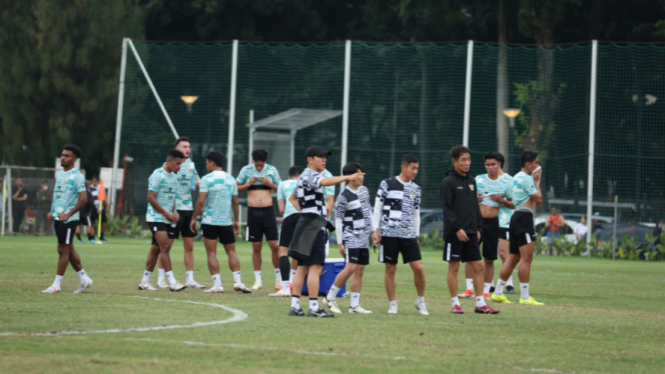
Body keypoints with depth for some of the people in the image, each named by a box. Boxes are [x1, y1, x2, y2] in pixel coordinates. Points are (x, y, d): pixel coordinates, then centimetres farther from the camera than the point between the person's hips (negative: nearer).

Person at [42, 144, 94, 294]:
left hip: (68, 219, -9)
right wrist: (52, 211, 11)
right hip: (58, 217, 9)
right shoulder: (59, 174, 13)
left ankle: (56, 285, -1)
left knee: (64, 250, -4)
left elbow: (83, 198, -18)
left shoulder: (77, 176, -12)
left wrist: (68, 214, -19)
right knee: (68, 249, 13)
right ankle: (84, 279, 22)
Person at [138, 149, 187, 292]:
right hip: (156, 217, -8)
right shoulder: (158, 175, -13)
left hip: (166, 219, 8)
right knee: (165, 247, -15)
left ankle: (145, 281, 16)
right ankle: (172, 282, -20)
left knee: (156, 249, 10)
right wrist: (166, 214, -16)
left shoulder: (174, 176, 13)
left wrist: (174, 212, 6)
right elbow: (151, 198, -16)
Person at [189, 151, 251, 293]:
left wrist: (194, 218, -4)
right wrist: (236, 220, 18)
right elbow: (235, 202, 10)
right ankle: (237, 282, -4)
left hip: (209, 221, -4)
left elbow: (201, 200, -13)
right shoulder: (230, 179, 8)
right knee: (231, 251, 9)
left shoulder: (207, 179, -6)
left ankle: (217, 284, -7)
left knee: (211, 253, 0)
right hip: (226, 221, 4)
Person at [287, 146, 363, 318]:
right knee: (315, 267, -11)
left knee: (303, 267, 10)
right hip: (314, 223, -10)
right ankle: (314, 307, -14)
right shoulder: (310, 175, -10)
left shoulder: (305, 177, 21)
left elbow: (292, 197, 34)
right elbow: (325, 181, -33)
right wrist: (347, 177, -45)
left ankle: (295, 306, 9)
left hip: (305, 222, 10)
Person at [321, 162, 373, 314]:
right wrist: (340, 242, -11)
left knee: (360, 270, 4)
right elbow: (338, 220, -9)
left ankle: (354, 305, 6)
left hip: (364, 238, 7)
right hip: (351, 238, -7)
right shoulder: (344, 197, -12)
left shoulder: (365, 191, 9)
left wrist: (373, 230, 19)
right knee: (351, 268, -16)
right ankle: (330, 298, -5)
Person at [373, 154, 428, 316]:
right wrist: (376, 230, -4)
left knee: (418, 267, -5)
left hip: (409, 235, 3)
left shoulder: (415, 189, 13)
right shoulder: (387, 184, 0)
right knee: (390, 269, 0)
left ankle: (421, 301, 12)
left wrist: (417, 235, 16)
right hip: (389, 233, -3)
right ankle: (392, 304, 10)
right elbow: (377, 207, 2)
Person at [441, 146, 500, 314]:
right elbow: (447, 209, -12)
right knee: (454, 267, -1)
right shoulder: (448, 182, -6)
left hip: (470, 232, 7)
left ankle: (480, 303, 6)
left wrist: (478, 228, 11)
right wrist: (457, 228, -18)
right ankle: (455, 303, 5)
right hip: (454, 232, -7)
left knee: (478, 266, 3)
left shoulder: (471, 181, 14)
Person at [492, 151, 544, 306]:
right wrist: (536, 181, -2)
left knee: (513, 258, 13)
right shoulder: (526, 178, -10)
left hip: (517, 216, 10)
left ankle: (498, 293, 14)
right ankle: (525, 297, -13)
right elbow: (538, 199, -11)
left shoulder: (516, 177, 20)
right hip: (524, 217, -10)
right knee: (527, 258, -11)